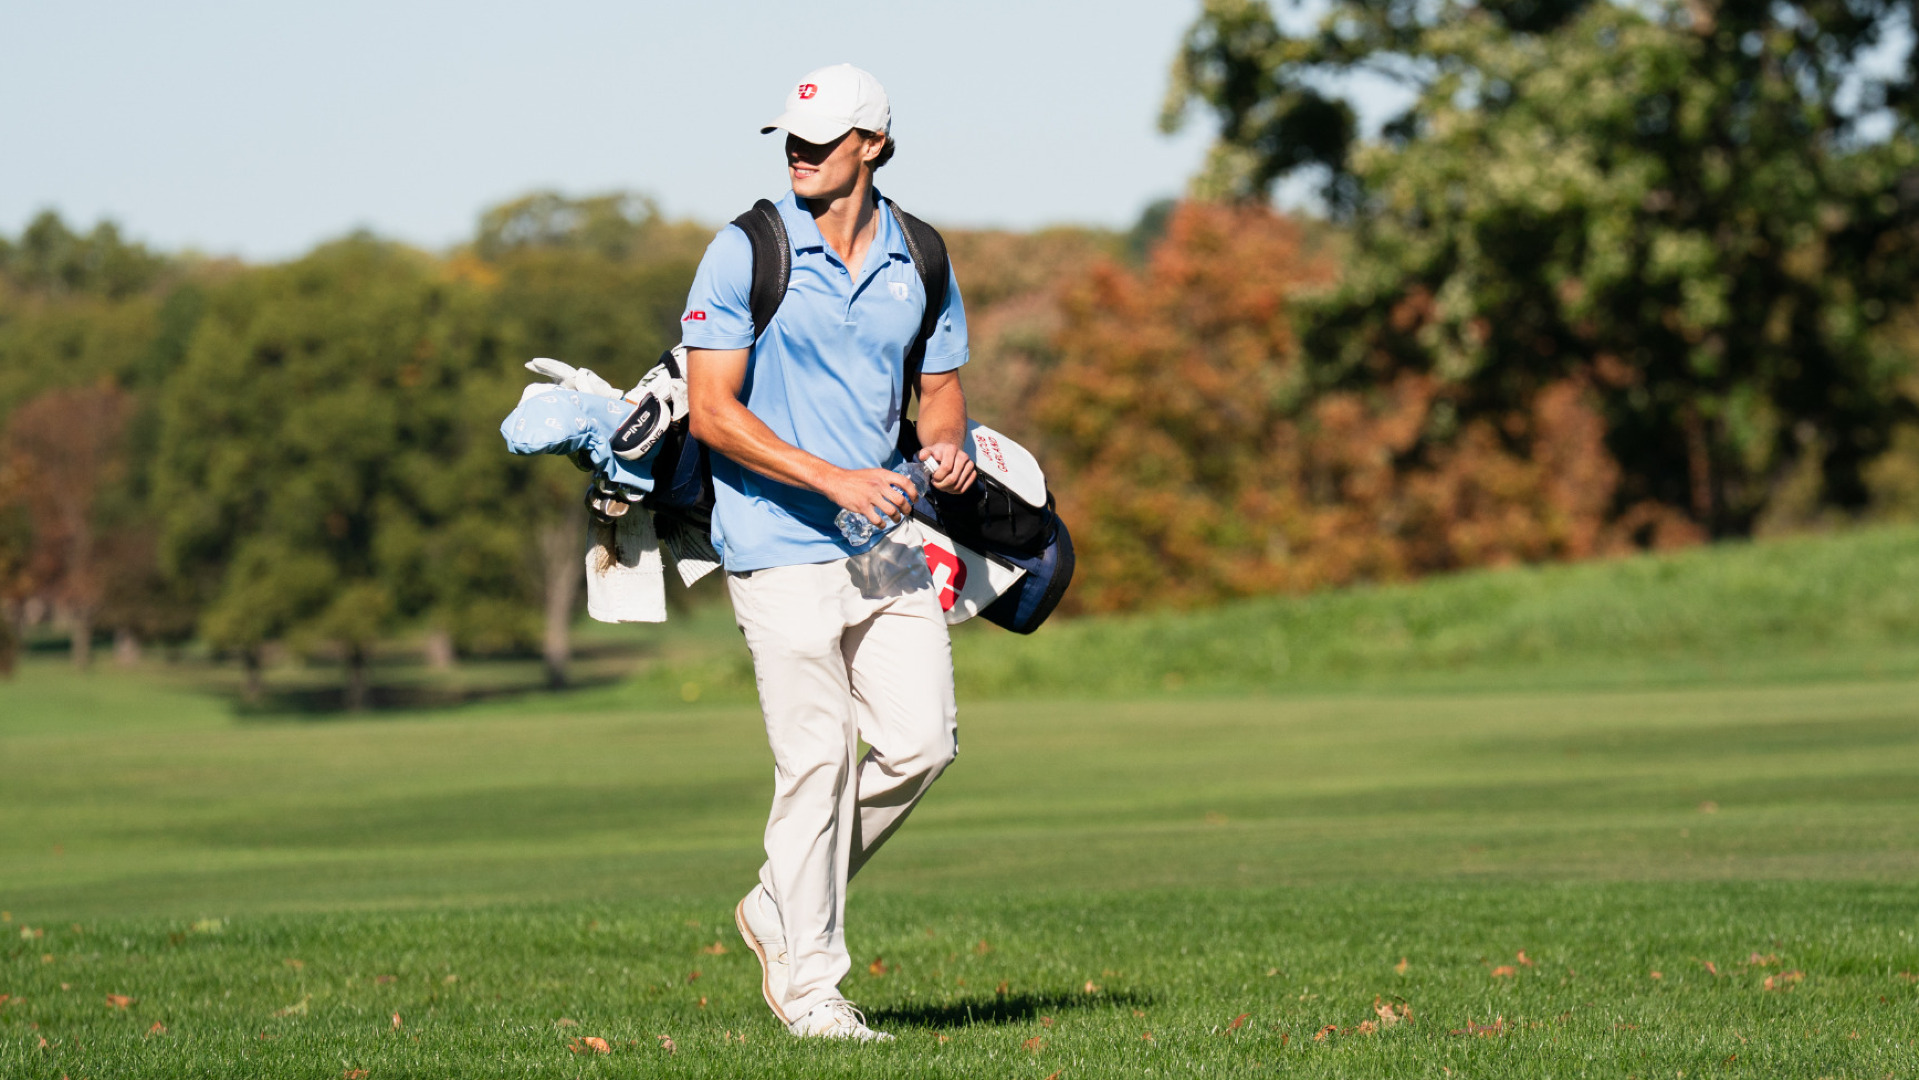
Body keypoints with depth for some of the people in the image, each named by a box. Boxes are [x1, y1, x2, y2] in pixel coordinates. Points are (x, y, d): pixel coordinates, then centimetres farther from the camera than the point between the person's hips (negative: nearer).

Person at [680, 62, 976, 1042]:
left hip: (886, 538, 5)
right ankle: (806, 982, 6)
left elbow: (941, 384, 18)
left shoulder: (917, 260, 7)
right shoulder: (747, 252, -8)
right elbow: (711, 411, -12)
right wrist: (833, 479, -21)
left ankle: (783, 911, 18)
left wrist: (945, 447, -6)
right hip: (782, 545, -5)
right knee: (817, 759, -6)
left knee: (921, 741, -2)